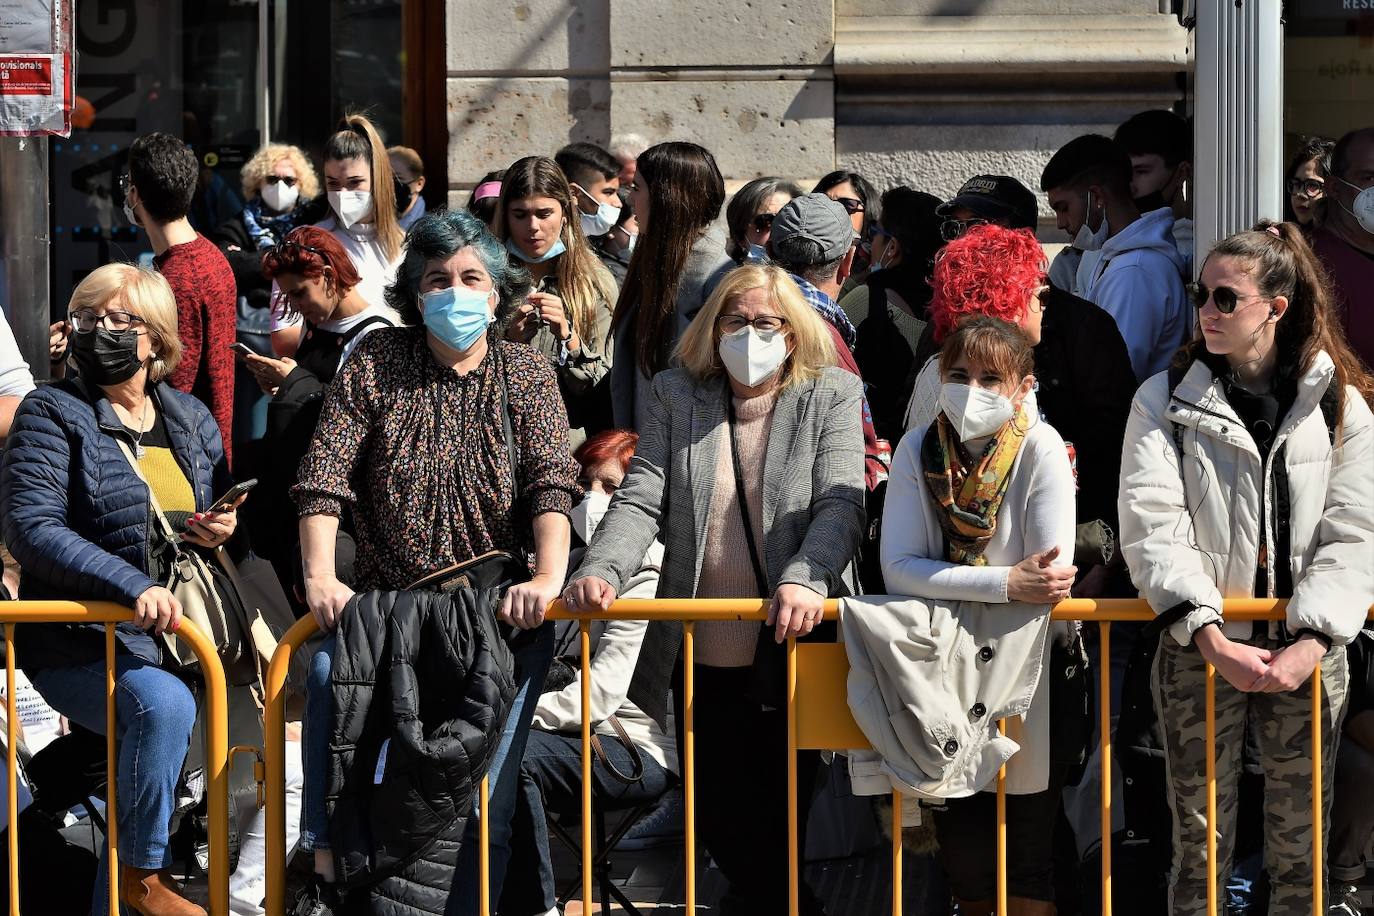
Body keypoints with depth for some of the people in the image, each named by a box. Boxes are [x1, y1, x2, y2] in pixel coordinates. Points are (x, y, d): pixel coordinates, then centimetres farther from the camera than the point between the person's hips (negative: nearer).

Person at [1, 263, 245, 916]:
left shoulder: (191, 419, 12)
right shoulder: (53, 414, -5)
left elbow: (221, 506, 27)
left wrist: (223, 529, -1)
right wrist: (132, 584, -30)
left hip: (177, 634, 7)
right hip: (81, 638, -6)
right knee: (163, 704, -32)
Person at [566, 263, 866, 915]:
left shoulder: (833, 396, 3)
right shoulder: (676, 396, 9)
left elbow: (841, 504, -9)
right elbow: (640, 501, 1)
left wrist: (805, 579, -28)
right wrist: (601, 571, -18)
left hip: (794, 643, -2)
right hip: (704, 651, 3)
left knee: (784, 808, 3)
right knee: (713, 813, 8)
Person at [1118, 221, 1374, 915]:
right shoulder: (1165, 401, 3)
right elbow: (1151, 526, -7)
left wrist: (1309, 643, -15)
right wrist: (1211, 638, -20)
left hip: (1306, 649, 1)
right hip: (1200, 647, -1)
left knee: (1301, 841, 6)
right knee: (1200, 838, 1)